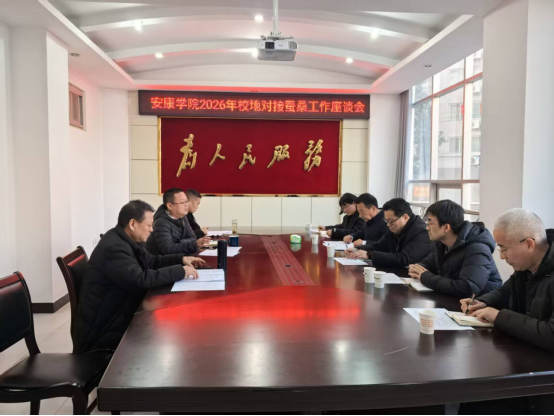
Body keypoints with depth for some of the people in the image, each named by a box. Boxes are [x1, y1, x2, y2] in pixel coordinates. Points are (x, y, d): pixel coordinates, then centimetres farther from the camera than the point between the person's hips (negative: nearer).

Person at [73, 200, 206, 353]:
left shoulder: (127, 241, 5)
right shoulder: (113, 248, -25)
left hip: (116, 318, 9)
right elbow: (140, 280, -34)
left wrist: (181, 259, 6)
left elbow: (151, 261, 19)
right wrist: (180, 271, -26)